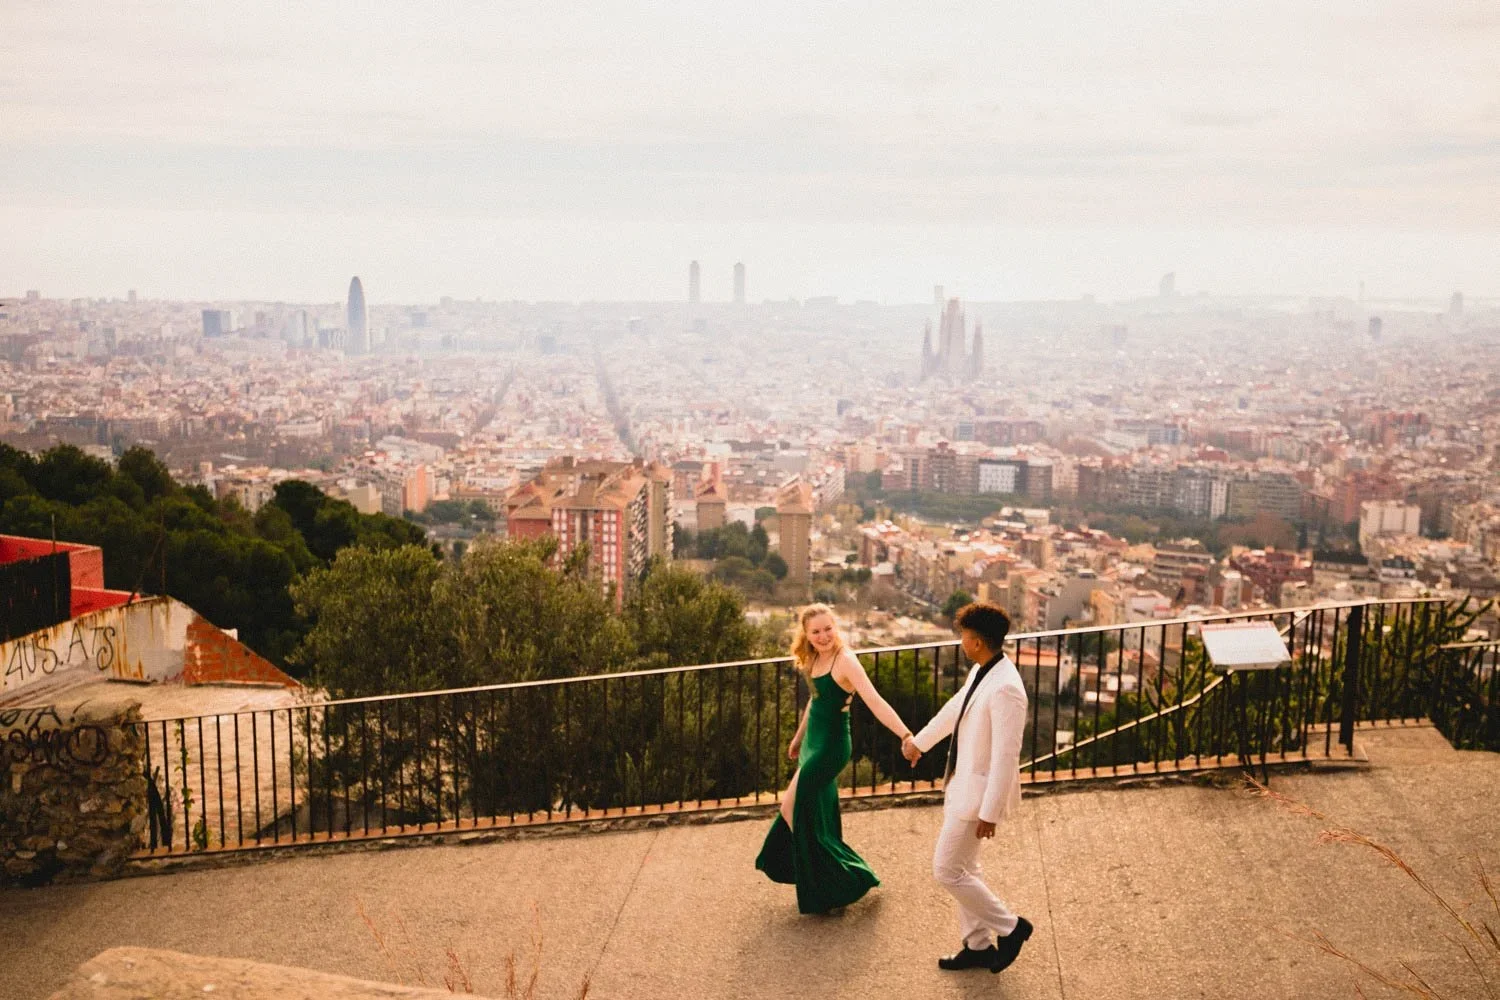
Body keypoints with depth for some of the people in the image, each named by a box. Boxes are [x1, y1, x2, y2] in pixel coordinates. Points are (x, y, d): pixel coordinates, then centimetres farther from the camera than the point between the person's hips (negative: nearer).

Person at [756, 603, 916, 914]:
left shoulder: (845, 660, -20)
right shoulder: (815, 659, 5)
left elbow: (875, 701, -31)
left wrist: (906, 735, -43)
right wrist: (799, 737, 31)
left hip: (831, 747, -8)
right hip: (814, 744, 8)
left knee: (792, 809, -3)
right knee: (812, 814, 16)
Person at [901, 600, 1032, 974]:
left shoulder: (1005, 688, -28)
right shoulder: (981, 671, 2)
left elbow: (1006, 757, -26)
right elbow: (955, 708, 21)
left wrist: (989, 813, -23)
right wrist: (920, 740, 35)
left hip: (980, 792, -9)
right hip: (962, 785, 10)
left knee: (947, 870, -1)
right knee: (964, 869, 18)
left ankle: (1010, 927, 15)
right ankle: (978, 946, 32)